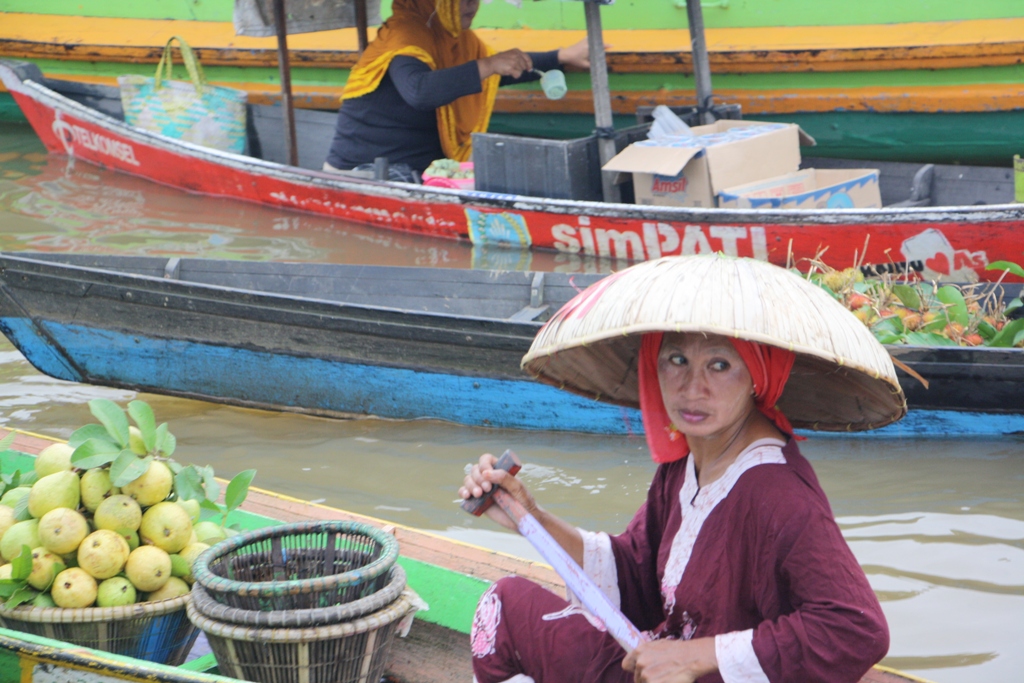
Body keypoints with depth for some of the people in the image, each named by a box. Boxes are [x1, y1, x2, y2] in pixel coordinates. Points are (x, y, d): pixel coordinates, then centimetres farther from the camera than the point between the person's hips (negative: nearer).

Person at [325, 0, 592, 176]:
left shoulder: (459, 41, 8)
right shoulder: (403, 37, -17)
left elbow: (505, 70, 27)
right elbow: (419, 91, -38)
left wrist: (564, 56, 19)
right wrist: (489, 66, -38)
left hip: (415, 178, 9)